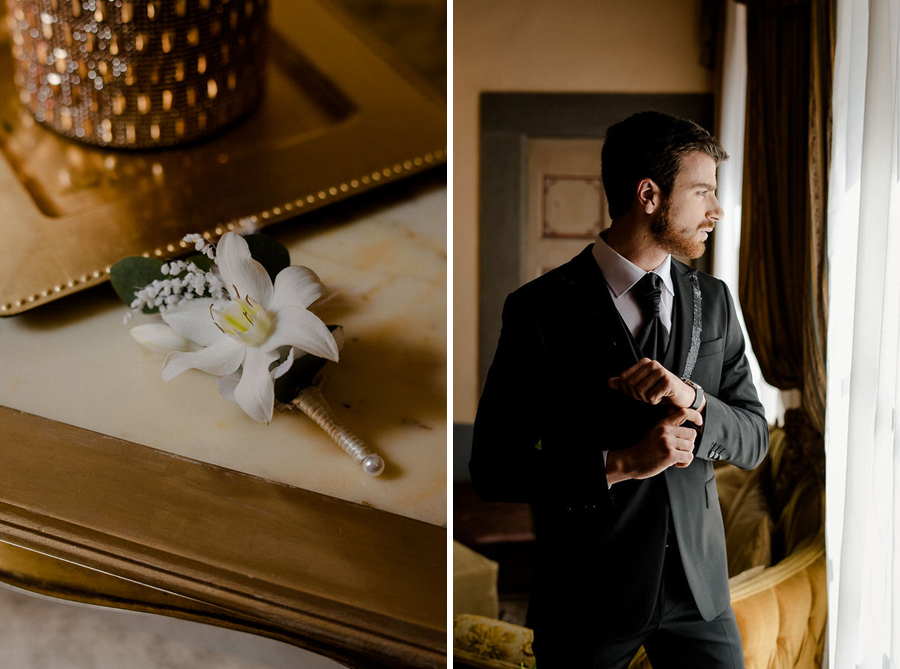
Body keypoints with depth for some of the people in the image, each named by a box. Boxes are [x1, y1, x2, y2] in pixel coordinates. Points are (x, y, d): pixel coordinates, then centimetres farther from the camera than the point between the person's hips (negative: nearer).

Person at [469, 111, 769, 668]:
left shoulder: (713, 300, 4)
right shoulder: (541, 309, -12)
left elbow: (754, 439, 3)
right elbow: (492, 469, -12)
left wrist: (691, 398, -17)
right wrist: (620, 465, -21)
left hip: (699, 581, 4)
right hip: (589, 595, -4)